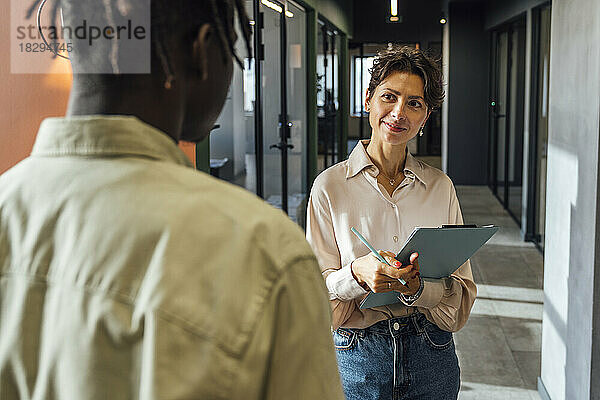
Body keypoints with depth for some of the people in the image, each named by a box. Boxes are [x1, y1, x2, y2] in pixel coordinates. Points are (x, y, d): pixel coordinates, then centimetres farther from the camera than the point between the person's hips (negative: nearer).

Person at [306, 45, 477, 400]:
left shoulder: (442, 187, 1)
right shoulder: (330, 185, -7)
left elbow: (463, 294, -1)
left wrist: (419, 288, -20)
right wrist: (357, 274, -26)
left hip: (431, 356, 2)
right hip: (357, 356, -2)